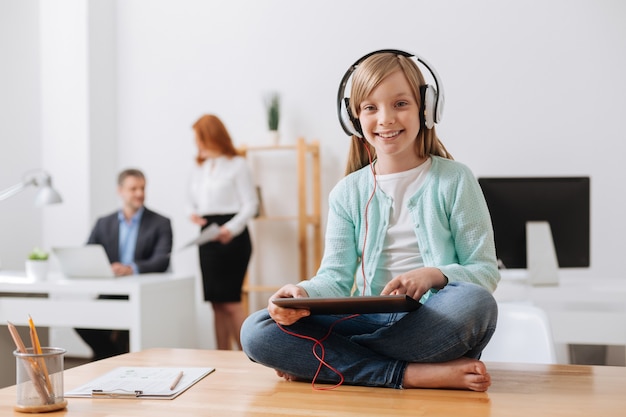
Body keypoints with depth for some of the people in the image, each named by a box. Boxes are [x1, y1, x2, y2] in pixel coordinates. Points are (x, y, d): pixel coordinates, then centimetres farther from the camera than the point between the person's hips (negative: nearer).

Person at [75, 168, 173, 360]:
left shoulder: (160, 223, 3)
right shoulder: (103, 224, 14)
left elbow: (162, 261, -11)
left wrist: (132, 269, -30)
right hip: (109, 295, 4)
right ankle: (111, 355, 1)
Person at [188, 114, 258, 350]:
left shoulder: (237, 165, -5)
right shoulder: (199, 167, 14)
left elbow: (251, 204, -8)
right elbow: (193, 201, 20)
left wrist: (232, 228, -23)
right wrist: (193, 214, -3)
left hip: (232, 236, -7)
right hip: (207, 234, 7)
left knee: (230, 301, -9)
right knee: (217, 303, 8)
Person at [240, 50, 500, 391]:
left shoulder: (454, 180, 3)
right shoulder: (347, 193, 10)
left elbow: (486, 272, 1)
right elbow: (337, 276, 3)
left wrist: (435, 275, -20)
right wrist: (303, 294, -21)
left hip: (434, 323, -1)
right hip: (371, 322, 2)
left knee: (475, 302, -38)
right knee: (256, 331, -18)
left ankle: (318, 362, -24)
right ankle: (410, 374, -26)